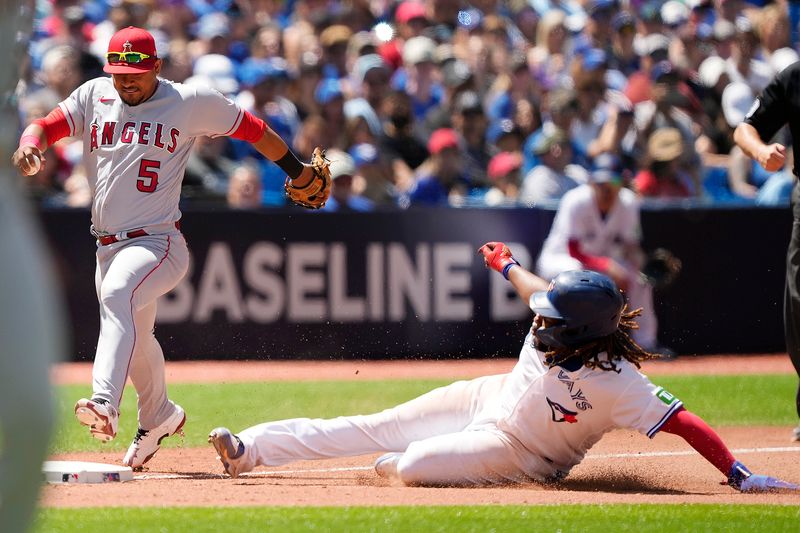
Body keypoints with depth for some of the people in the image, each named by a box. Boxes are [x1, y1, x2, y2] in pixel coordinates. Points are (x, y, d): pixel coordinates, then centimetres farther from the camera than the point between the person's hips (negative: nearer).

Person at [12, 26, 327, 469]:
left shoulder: (191, 102, -3)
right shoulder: (94, 97, 6)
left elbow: (251, 129, 7)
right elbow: (48, 125, -3)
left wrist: (295, 169, 16)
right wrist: (30, 143, -27)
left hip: (158, 243, -6)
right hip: (108, 246, 6)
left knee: (117, 295, -35)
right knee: (135, 337, 22)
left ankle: (105, 402, -50)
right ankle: (158, 418, 49)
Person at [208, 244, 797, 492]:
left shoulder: (616, 383, -36)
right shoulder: (554, 327, -17)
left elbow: (685, 422, -37)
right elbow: (533, 284, 7)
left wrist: (742, 476, -46)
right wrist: (506, 264, 28)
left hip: (522, 453, -6)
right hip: (491, 396, 6)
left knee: (413, 465, -25)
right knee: (369, 428, 5)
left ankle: (393, 462, 14)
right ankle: (248, 450, 11)